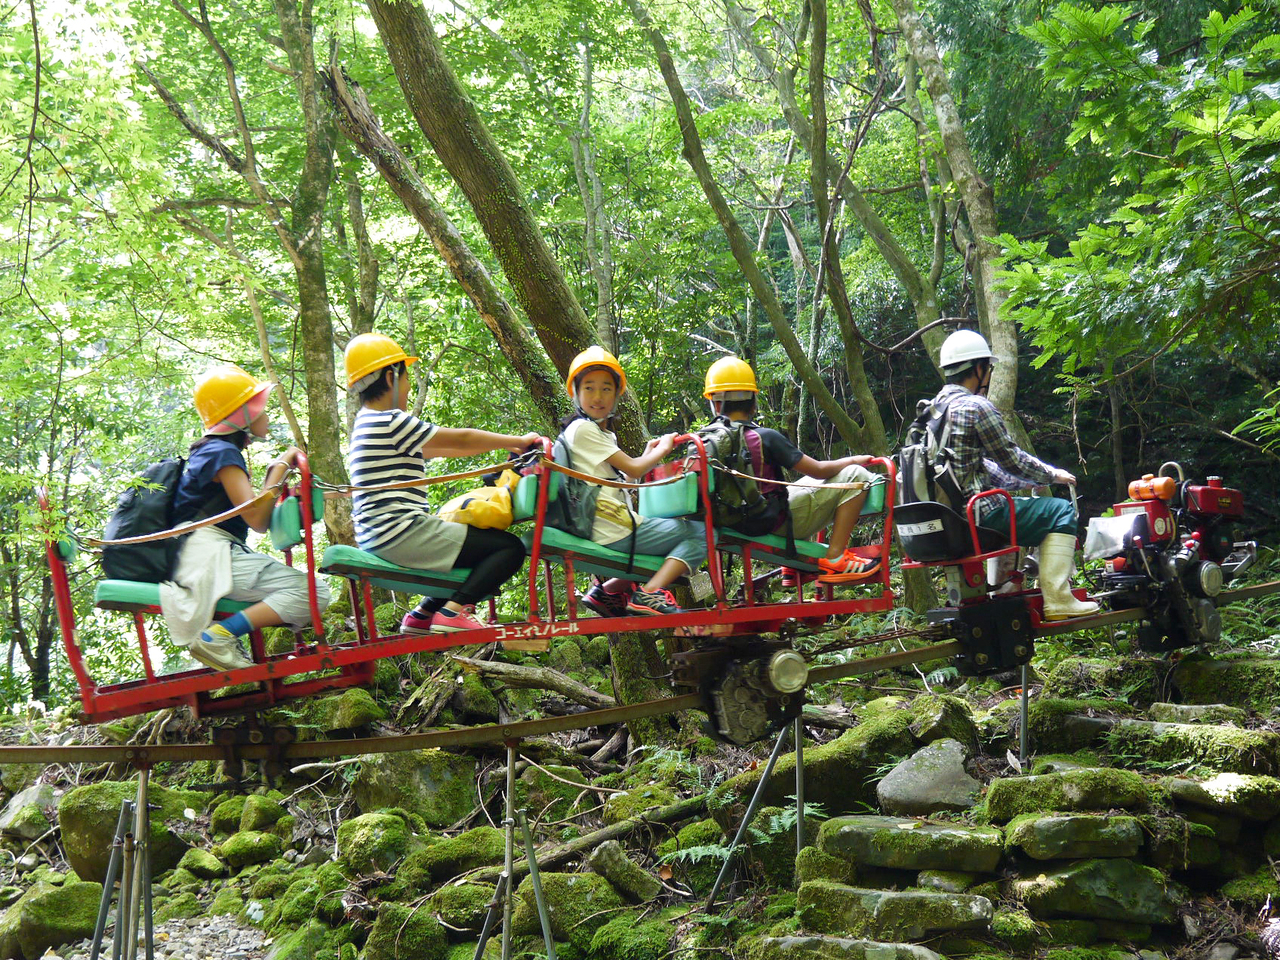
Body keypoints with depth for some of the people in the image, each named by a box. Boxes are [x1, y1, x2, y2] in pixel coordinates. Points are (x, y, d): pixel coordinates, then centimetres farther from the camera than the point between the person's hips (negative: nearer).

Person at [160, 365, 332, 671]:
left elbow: (261, 522, 20)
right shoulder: (223, 453, -8)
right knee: (313, 594, -18)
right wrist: (279, 468, -7)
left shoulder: (216, 450, 23)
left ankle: (224, 631, 2)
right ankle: (216, 637, -23)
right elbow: (255, 518, -18)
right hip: (209, 556, -10)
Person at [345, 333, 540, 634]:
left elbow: (435, 448, 21)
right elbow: (461, 440, -7)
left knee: (480, 543, 29)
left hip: (377, 538, 10)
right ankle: (454, 611, -16)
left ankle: (423, 614, 23)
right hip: (401, 533, -10)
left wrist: (505, 445, 20)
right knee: (510, 547, -9)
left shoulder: (368, 423, 18)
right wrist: (519, 441, 6)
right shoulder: (393, 422, -12)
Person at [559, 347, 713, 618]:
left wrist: (648, 455, 17)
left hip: (619, 523, 9)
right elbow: (633, 469, -9)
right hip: (614, 531, -9)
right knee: (701, 533, -6)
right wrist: (663, 448, 7)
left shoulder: (603, 433, 22)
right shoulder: (583, 429, -9)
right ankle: (650, 593, -17)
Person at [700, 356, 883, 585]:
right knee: (855, 476, -4)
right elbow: (818, 471, -11)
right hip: (778, 523, -7)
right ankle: (835, 561, -8)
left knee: (805, 485, 35)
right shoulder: (765, 437, -19)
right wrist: (855, 460, 7)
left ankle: (792, 566, 29)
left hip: (740, 527, 7)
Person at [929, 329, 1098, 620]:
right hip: (976, 515, -9)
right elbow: (1012, 459, -9)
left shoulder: (934, 408, 15)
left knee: (1020, 506, 35)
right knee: (1061, 511, 0)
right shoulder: (977, 407, -13)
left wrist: (1033, 481, 25)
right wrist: (1054, 475, 9)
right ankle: (1057, 599, -6)